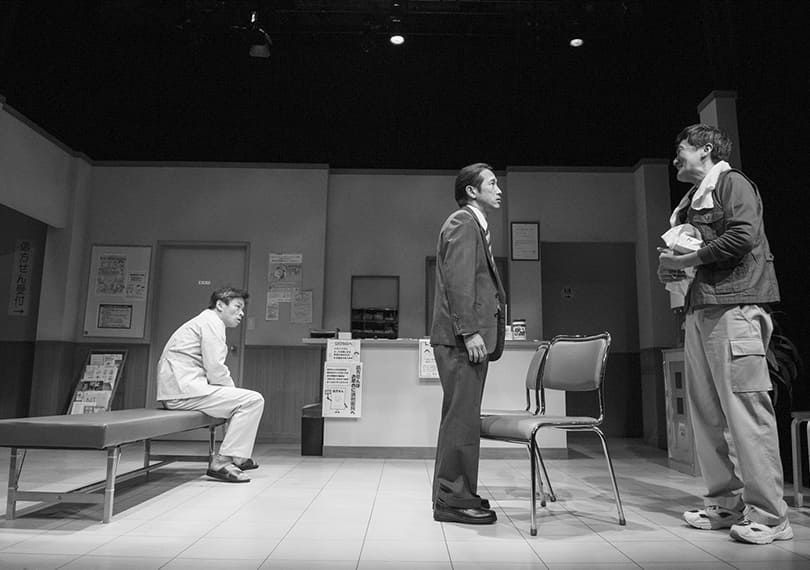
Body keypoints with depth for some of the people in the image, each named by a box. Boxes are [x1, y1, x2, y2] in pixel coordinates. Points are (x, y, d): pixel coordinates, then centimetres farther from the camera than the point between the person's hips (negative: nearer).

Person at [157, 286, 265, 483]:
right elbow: (215, 370, -17)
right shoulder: (211, 322, -7)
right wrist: (233, 391, -2)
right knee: (253, 400, -15)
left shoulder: (203, 321, 26)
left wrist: (233, 392, 11)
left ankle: (237, 458, 25)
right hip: (183, 389, -11)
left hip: (176, 389, 11)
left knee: (240, 398, 26)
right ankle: (221, 462, -14)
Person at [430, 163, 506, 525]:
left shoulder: (476, 226, 25)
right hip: (462, 336, -10)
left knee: (461, 418, 13)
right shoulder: (463, 223, -6)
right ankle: (453, 499, 0)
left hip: (471, 336, 10)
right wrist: (470, 332, -22)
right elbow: (458, 282, -17)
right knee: (462, 417, -7)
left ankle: (454, 494, 23)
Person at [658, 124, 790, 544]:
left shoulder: (732, 183, 1)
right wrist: (668, 266, 7)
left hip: (734, 308, -9)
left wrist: (685, 260, -10)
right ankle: (725, 503, 14)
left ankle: (768, 515, -2)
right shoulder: (692, 200, 25)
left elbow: (743, 235, -15)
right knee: (707, 411, 6)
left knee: (745, 408, -9)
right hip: (699, 309, 9)